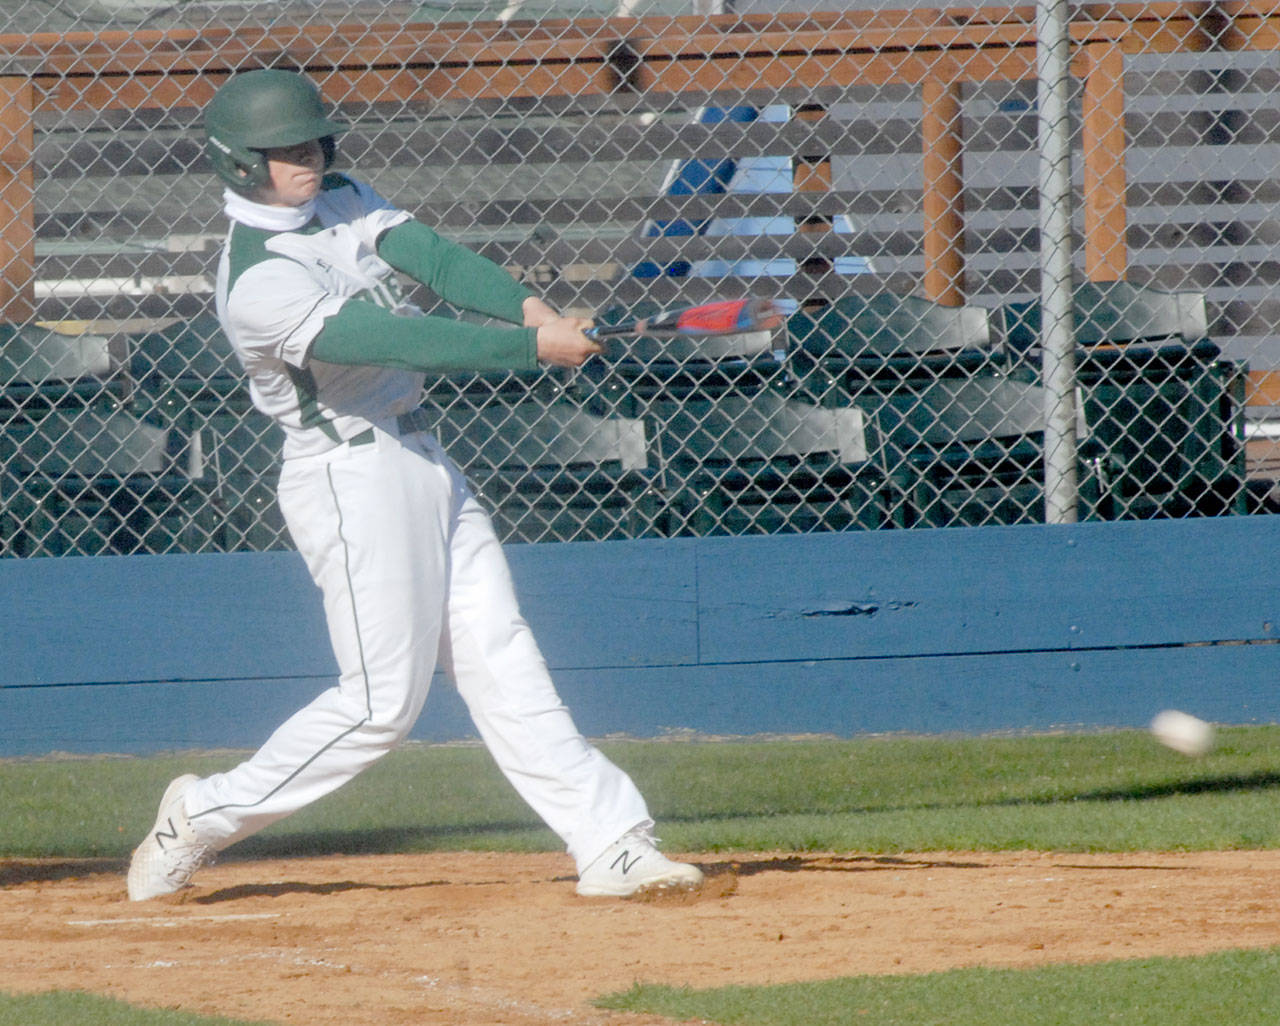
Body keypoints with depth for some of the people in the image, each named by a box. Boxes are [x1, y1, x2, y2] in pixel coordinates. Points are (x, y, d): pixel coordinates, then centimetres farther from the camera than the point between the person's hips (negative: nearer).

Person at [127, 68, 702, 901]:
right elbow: (395, 341, -28)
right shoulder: (257, 282, -20)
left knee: (501, 661, 4)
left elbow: (431, 258, -6)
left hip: (422, 460, 8)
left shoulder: (342, 201, 8)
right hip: (351, 479, -8)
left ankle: (610, 842, 1)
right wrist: (531, 346, -31)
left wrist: (527, 305, -24)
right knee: (384, 700, -5)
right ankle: (203, 817, 8)